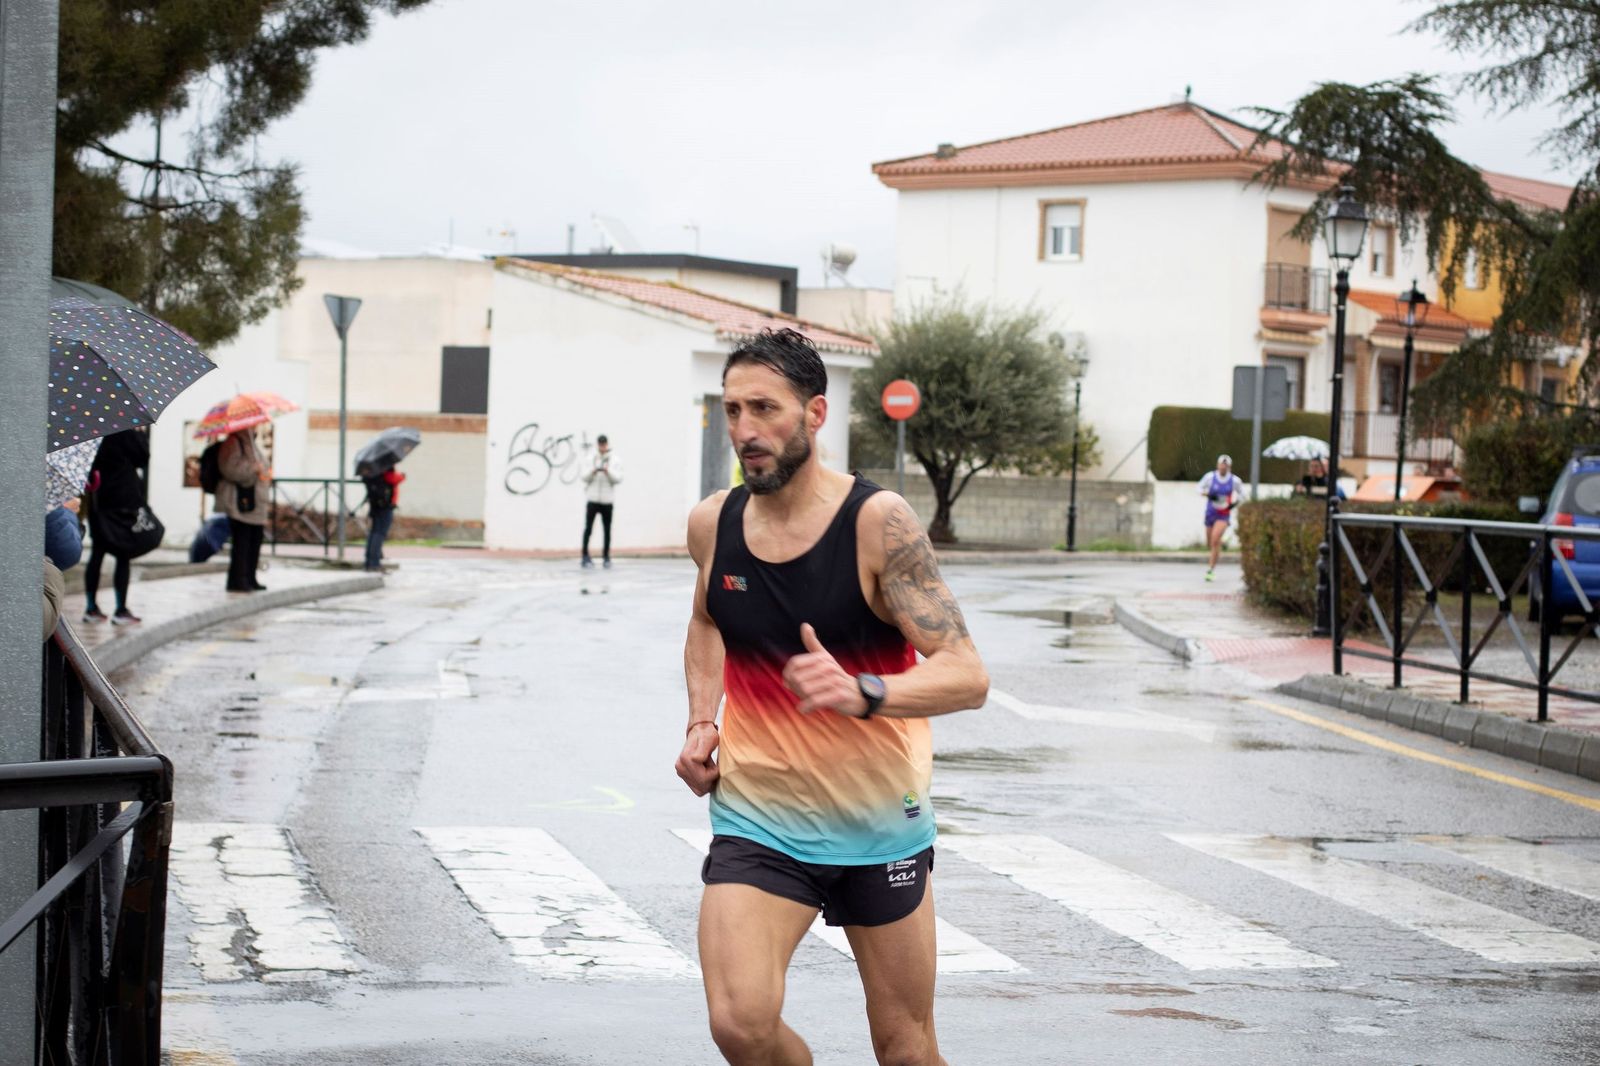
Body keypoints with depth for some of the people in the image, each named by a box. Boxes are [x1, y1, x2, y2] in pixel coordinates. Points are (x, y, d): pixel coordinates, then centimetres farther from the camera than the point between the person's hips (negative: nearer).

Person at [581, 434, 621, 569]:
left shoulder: (615, 461, 4)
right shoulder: (590, 460, 5)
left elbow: (618, 479, -4)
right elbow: (584, 477, -2)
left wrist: (608, 472, -21)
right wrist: (593, 471, -22)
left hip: (607, 500, 0)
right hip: (592, 499, 0)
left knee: (607, 529, 3)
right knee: (588, 528, -2)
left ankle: (606, 557, 9)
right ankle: (585, 556, 4)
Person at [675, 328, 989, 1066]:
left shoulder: (877, 522, -16)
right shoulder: (712, 524, -2)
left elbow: (966, 675, -21)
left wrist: (861, 693, -38)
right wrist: (700, 721, 7)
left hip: (879, 820, -2)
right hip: (757, 819, 2)